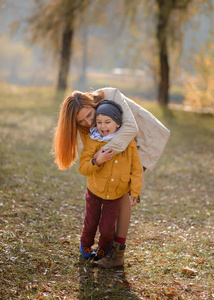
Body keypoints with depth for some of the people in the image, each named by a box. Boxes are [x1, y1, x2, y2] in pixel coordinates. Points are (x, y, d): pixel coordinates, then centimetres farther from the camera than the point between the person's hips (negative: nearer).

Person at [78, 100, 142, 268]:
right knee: (91, 223, 15)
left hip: (116, 194, 0)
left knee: (107, 228, 5)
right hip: (95, 191, 0)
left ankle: (104, 251, 36)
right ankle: (86, 246, 46)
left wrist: (135, 192, -8)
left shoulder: (128, 142, -13)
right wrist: (96, 161, -36)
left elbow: (136, 169, -5)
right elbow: (83, 168, -18)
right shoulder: (93, 141, -17)